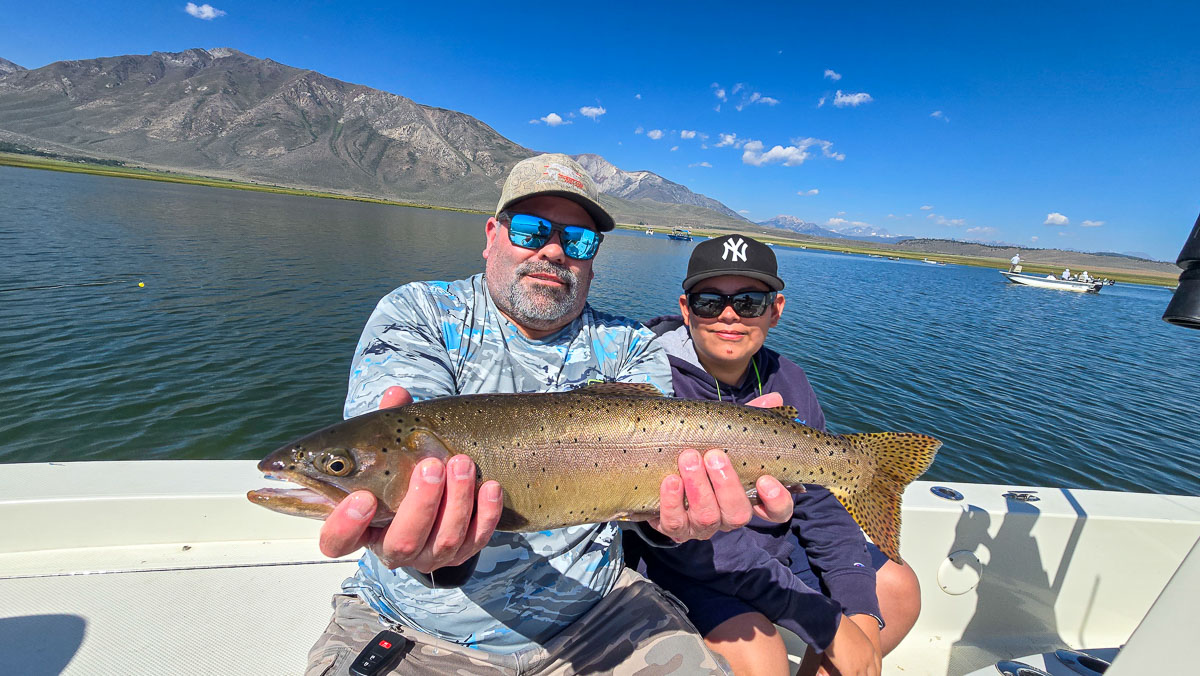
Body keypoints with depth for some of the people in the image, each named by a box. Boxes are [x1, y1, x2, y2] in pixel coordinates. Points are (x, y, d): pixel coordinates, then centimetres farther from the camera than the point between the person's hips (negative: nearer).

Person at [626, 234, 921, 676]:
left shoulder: (787, 380, -3)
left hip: (773, 540, 7)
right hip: (680, 557, -6)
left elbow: (822, 500, 1)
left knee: (897, 588, 8)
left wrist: (861, 613, -11)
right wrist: (829, 626, -24)